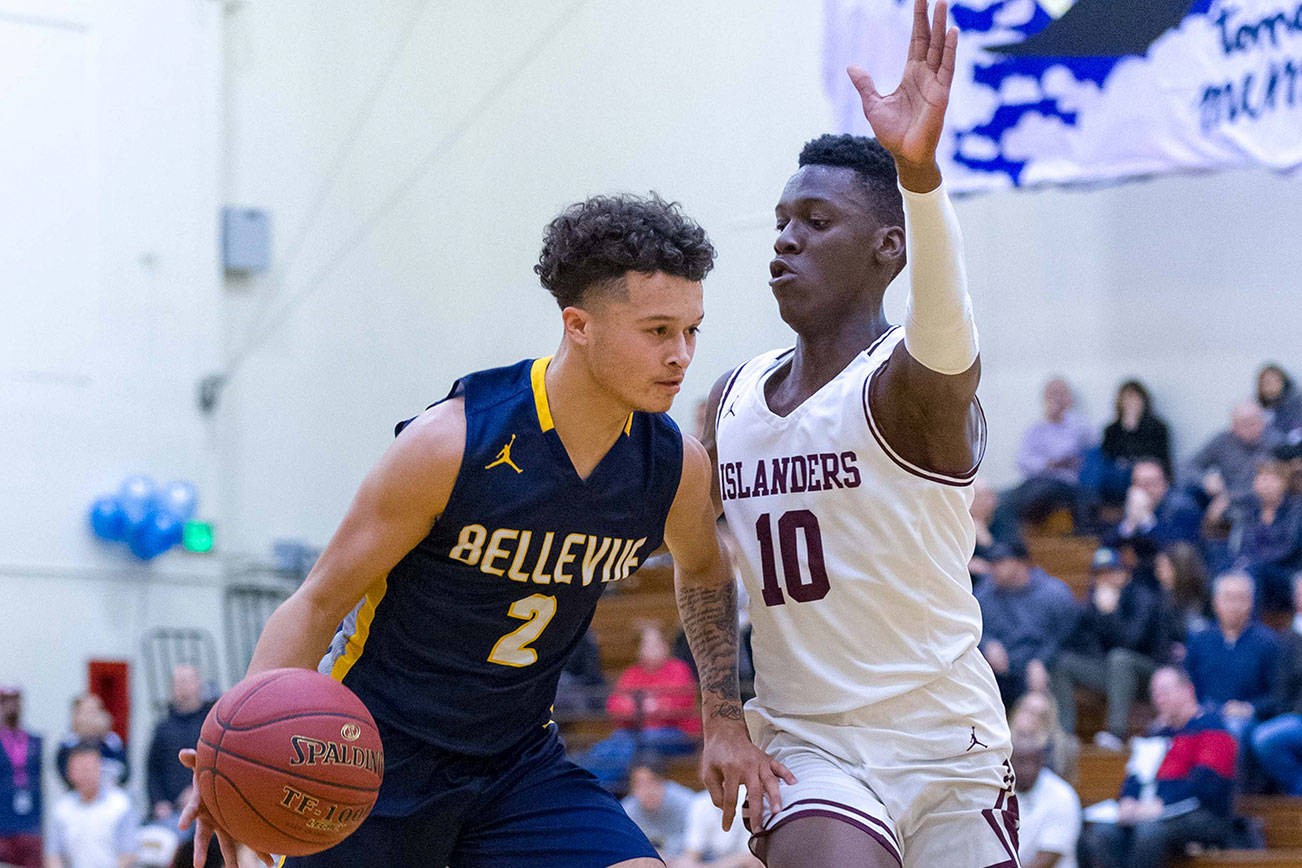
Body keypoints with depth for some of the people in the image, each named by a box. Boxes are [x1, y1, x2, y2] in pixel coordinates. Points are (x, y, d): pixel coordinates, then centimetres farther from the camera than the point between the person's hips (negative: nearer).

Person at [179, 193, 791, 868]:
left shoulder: (677, 468, -7)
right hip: (378, 749, -4)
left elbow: (704, 574, 19)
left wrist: (724, 721, 9)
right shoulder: (451, 443, -22)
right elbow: (319, 602, -15)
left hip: (519, 760, 4)